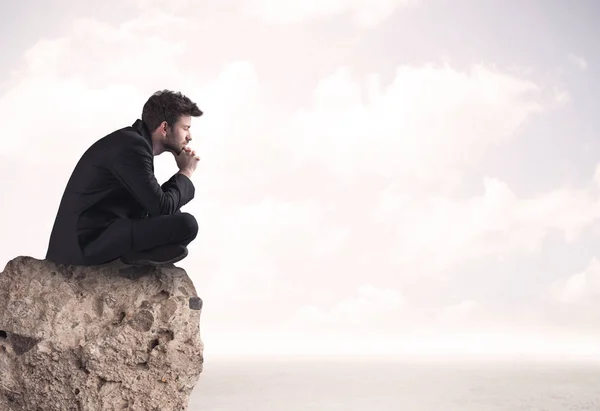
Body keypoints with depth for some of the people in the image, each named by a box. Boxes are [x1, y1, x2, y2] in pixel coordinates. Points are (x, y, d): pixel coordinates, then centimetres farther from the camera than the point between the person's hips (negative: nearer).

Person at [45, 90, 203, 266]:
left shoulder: (134, 141, 14)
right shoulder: (132, 147, -16)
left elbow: (154, 201, 20)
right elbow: (162, 207, -16)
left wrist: (181, 172, 8)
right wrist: (186, 172, 0)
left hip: (97, 231, 10)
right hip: (89, 239, -10)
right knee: (186, 224, -22)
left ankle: (136, 252, 3)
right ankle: (138, 254, 0)